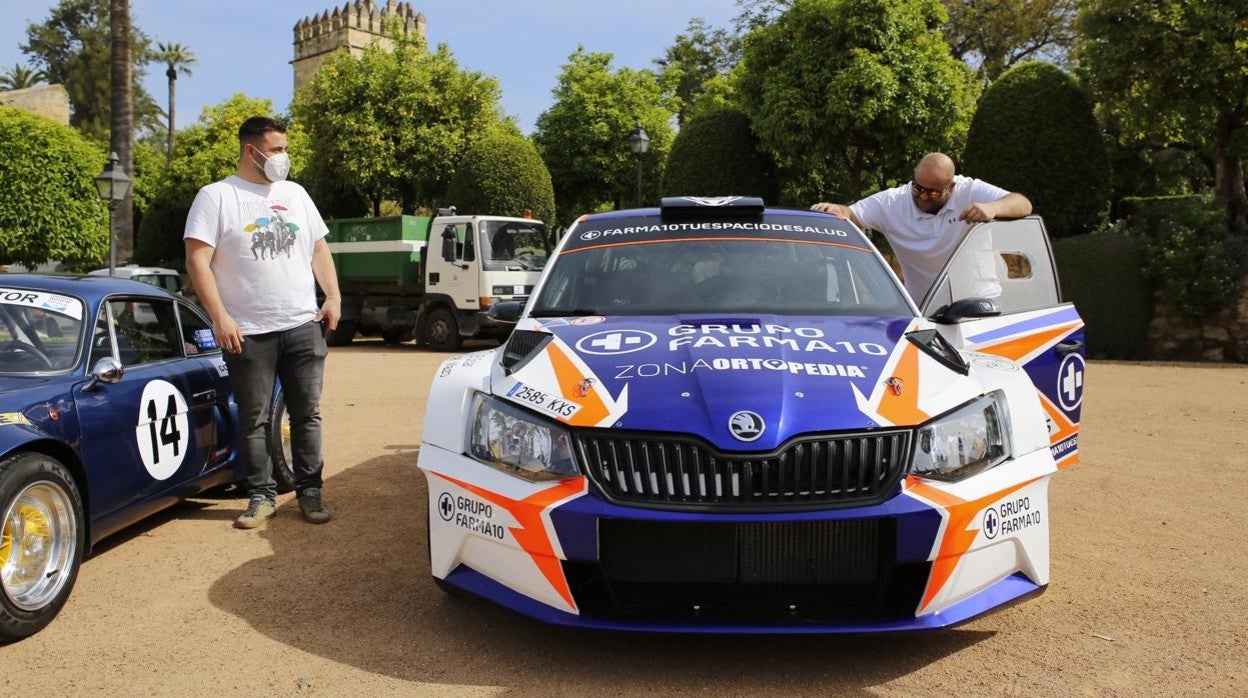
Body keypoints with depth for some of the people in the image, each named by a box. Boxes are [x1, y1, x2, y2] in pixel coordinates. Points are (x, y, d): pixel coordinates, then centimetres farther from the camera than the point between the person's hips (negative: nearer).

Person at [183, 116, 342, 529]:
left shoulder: (295, 194, 14)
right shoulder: (216, 196, -1)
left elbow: (319, 249, 18)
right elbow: (198, 261, -7)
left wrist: (333, 297, 5)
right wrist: (220, 317, -14)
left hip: (304, 326, 4)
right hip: (248, 333, -3)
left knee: (307, 414, 6)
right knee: (254, 419, 4)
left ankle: (310, 491, 15)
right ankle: (261, 495, 16)